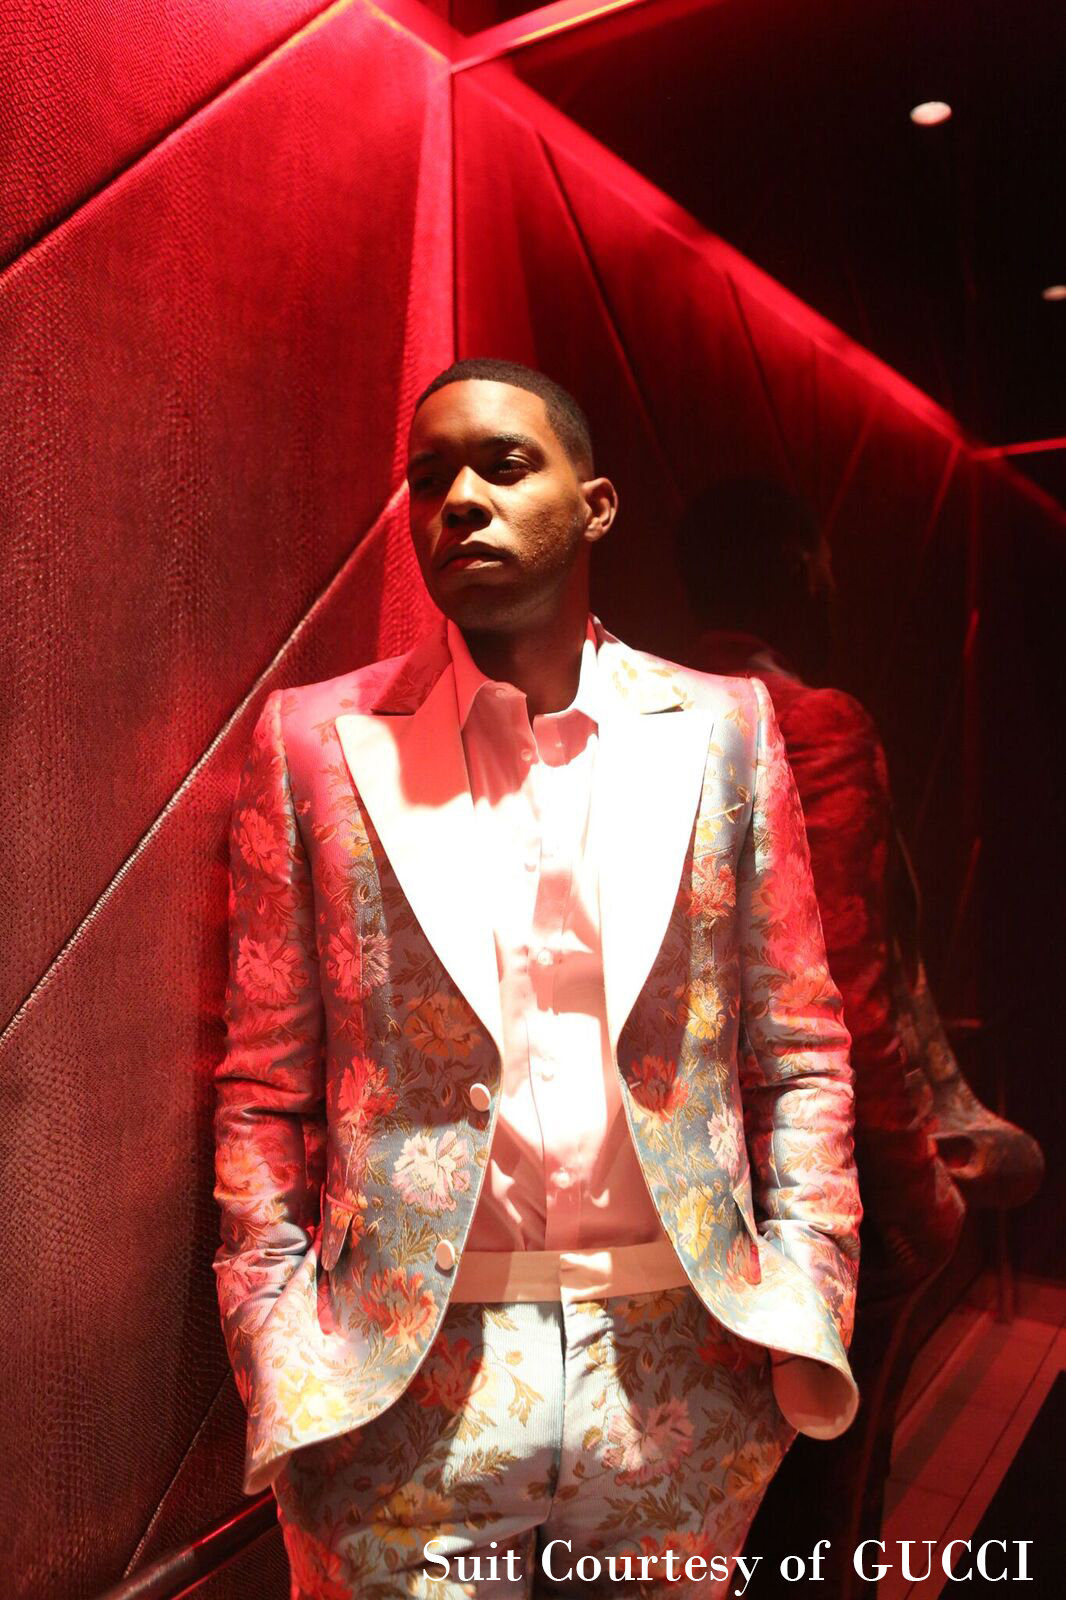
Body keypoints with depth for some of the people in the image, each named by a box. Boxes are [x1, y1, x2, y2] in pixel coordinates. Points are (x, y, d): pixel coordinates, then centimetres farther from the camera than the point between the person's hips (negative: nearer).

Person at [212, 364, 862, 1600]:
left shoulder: (723, 728, 2)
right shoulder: (317, 742, -1)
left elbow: (799, 1057, 4)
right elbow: (264, 1091, 0)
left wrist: (805, 1313, -4)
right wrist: (280, 1370, -5)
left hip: (685, 1387, 2)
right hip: (402, 1401, -1)